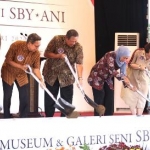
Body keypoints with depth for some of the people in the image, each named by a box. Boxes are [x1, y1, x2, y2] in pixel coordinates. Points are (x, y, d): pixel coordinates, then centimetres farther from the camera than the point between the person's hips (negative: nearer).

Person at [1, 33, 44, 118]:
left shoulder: (36, 53, -19)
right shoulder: (16, 45, -29)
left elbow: (36, 68, -13)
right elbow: (8, 60, -22)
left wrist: (41, 79, -27)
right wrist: (21, 67, -30)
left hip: (22, 75, 3)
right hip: (8, 73, -3)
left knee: (25, 97, -2)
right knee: (7, 97, 5)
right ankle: (7, 118, 20)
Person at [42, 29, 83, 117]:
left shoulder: (78, 47, -13)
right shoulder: (56, 40, -14)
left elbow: (79, 63, -19)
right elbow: (46, 54, -10)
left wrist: (80, 78, -32)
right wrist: (58, 56, -26)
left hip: (67, 77, 0)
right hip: (51, 74, 0)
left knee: (67, 101, 0)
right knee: (49, 100, 8)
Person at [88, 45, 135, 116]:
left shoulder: (122, 61, -10)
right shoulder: (110, 56, -30)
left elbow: (123, 73, -5)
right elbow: (111, 70, -41)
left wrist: (127, 84, -17)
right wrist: (122, 77, -47)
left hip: (107, 79, 7)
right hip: (97, 77, -7)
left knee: (110, 101, 1)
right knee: (99, 102, -9)